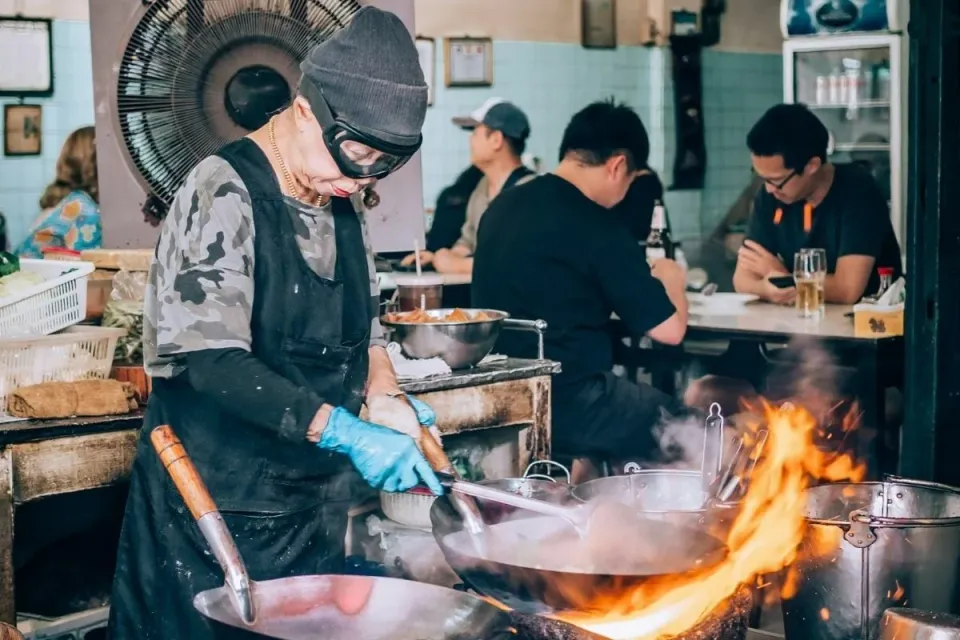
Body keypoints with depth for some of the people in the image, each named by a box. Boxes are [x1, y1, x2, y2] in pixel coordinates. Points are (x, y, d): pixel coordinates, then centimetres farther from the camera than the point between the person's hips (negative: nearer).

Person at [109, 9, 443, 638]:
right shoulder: (224, 192, -17)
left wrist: (385, 397, 0)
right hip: (219, 507, -7)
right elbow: (210, 359, -26)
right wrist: (343, 431, -31)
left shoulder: (344, 203, 6)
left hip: (318, 501, 7)